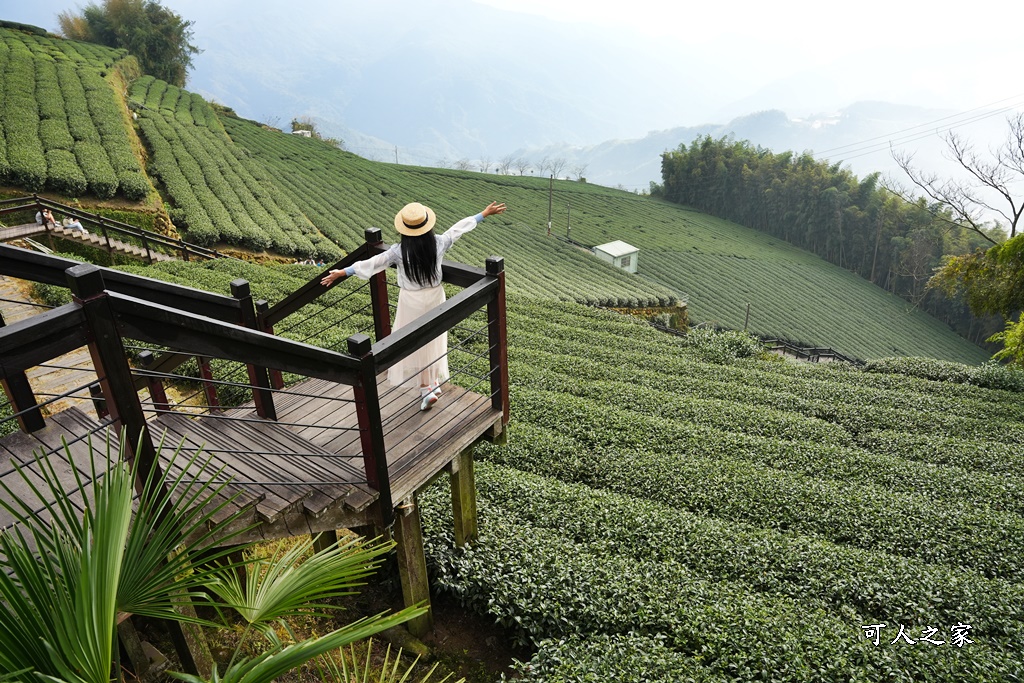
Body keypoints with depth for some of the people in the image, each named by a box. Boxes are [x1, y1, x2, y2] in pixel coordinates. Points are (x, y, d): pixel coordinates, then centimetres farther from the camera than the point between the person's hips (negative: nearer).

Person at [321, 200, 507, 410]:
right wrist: (485, 214, 12)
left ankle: (427, 388, 12)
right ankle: (435, 382, 34)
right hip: (434, 297, 3)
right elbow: (460, 227, -1)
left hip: (411, 301, -3)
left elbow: (372, 263, -15)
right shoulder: (438, 243, -13)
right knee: (434, 339, 20)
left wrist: (342, 272, -6)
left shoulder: (399, 251, -20)